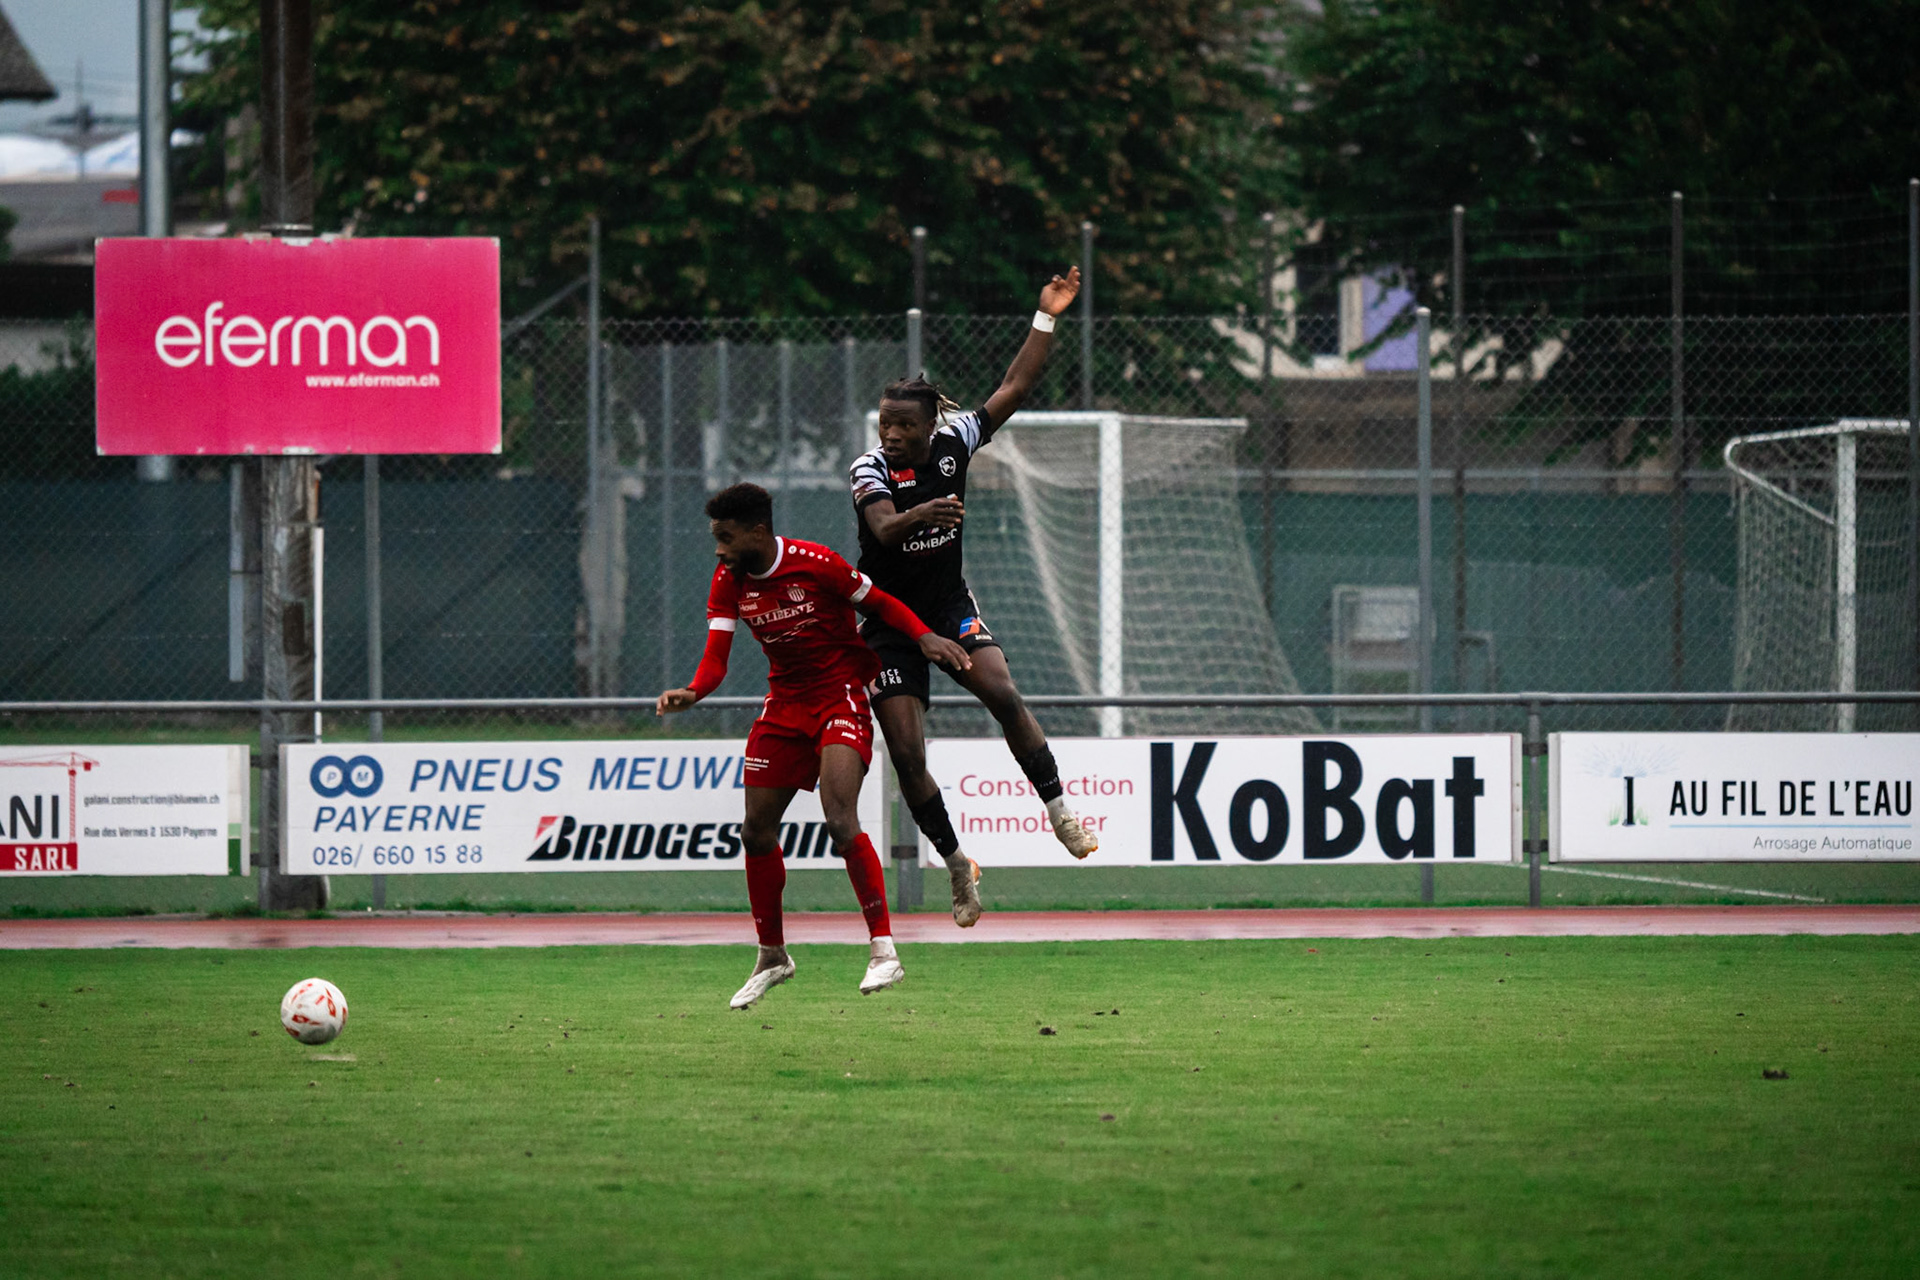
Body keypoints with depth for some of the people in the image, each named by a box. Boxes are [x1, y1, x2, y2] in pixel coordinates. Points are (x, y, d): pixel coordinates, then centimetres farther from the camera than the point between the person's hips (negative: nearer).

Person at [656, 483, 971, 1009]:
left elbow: (881, 604, -5)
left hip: (841, 698, -6)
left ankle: (883, 950, -20)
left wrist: (925, 637, -22)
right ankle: (772, 957, 24)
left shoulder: (815, 564, -17)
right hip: (784, 704, 6)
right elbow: (716, 658, -6)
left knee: (840, 821, -24)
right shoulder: (729, 582, -1)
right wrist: (691, 693, -28)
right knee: (756, 831, 6)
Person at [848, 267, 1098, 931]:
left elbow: (1013, 390, -5)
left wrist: (1046, 319, -9)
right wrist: (920, 516, -57)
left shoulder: (953, 441, -7)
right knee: (907, 753, -7)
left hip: (950, 607, 2)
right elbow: (885, 527, -36)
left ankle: (1059, 811, -14)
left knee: (1003, 694, -24)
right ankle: (958, 864, 9)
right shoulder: (869, 470, -17)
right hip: (888, 622, -2)